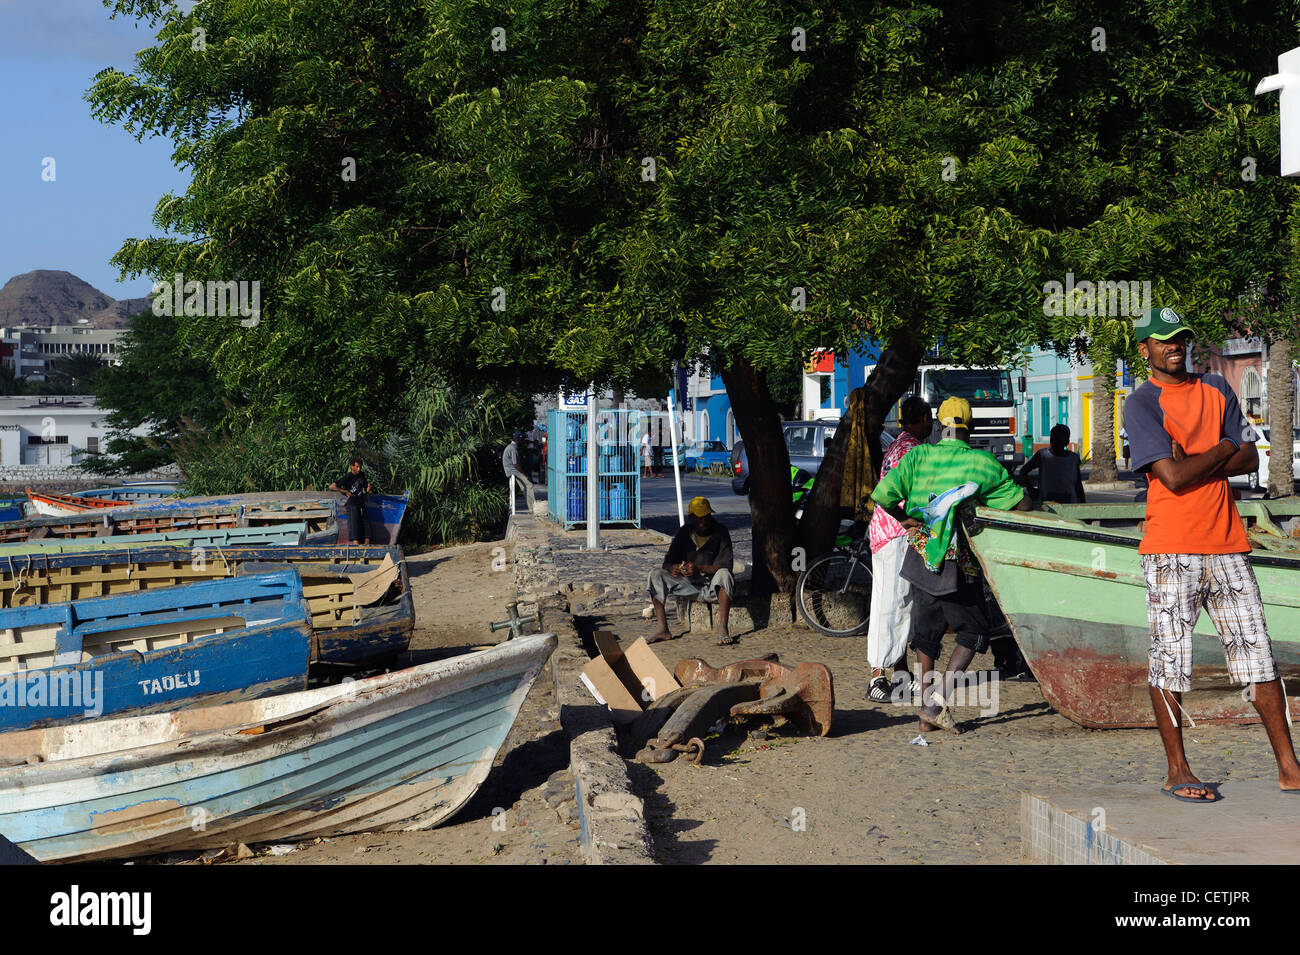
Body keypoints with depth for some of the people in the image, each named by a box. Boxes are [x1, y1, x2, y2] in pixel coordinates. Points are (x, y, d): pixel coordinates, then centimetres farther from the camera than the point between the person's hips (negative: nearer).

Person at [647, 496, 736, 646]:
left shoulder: (720, 533, -7)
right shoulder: (685, 532, 5)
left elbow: (725, 565, -17)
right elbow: (668, 562, 3)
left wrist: (699, 568, -30)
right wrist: (673, 568, -23)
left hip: (712, 588, -4)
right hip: (688, 586, 4)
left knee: (724, 574, -37)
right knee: (656, 574, -14)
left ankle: (722, 628, -38)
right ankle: (662, 629, -18)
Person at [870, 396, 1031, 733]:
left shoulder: (918, 456, 0)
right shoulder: (982, 462, -4)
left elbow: (881, 494, -11)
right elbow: (1021, 504, 0)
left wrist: (905, 519, 5)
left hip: (920, 557, 4)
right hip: (959, 565, -3)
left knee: (926, 635, 15)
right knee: (974, 632, 8)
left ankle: (927, 711, 17)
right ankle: (939, 701, -6)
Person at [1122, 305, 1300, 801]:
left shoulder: (1216, 389, 14)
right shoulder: (1141, 405, -5)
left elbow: (1249, 458, 8)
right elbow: (1173, 477, -16)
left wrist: (1196, 464, -7)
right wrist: (1221, 450, -2)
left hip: (1227, 545, 5)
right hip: (1172, 551, -5)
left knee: (1257, 654, 4)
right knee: (1170, 659, -1)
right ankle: (1177, 772, 9)